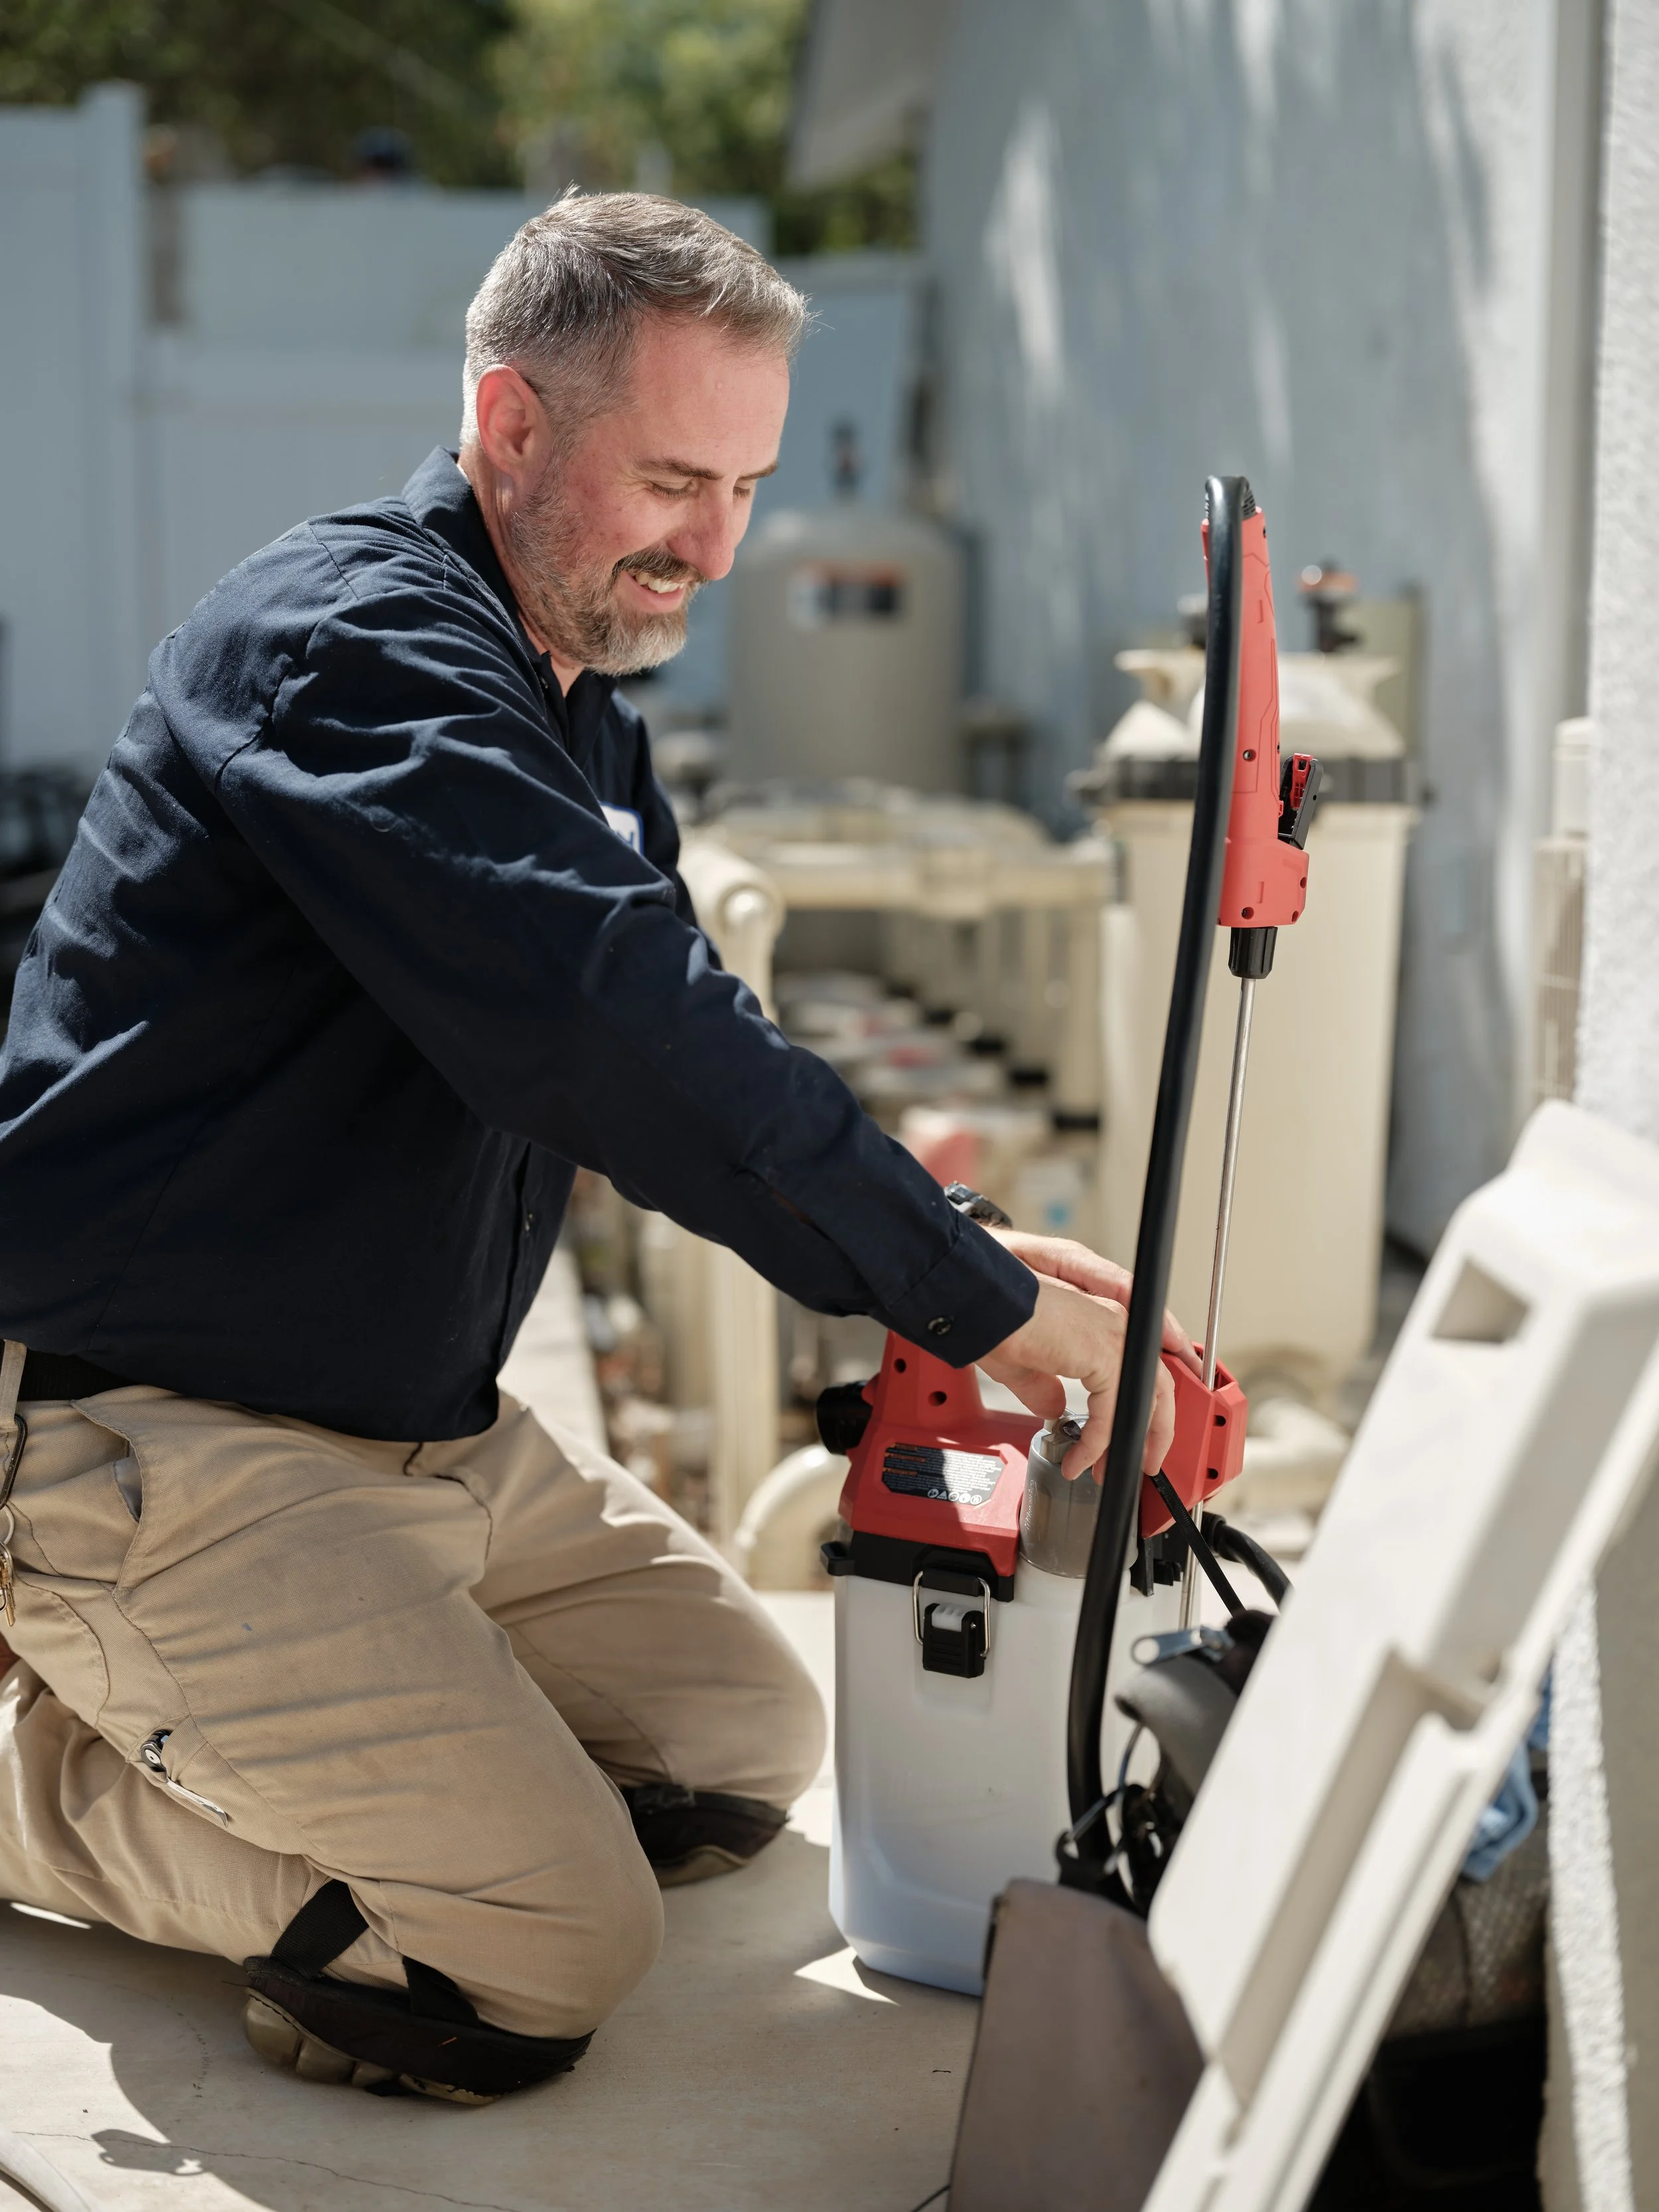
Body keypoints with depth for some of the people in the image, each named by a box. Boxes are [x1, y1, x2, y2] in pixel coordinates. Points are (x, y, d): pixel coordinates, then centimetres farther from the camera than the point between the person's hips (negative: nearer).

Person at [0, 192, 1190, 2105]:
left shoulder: (579, 710, 14)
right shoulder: (351, 639, -18)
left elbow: (674, 1057, 15)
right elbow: (613, 1032, -30)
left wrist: (967, 1251, -2)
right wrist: (977, 1303, -26)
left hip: (427, 1428, 10)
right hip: (159, 1434, -10)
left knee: (750, 1743, 13)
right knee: (538, 1958, -17)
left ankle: (192, 1718, 15)